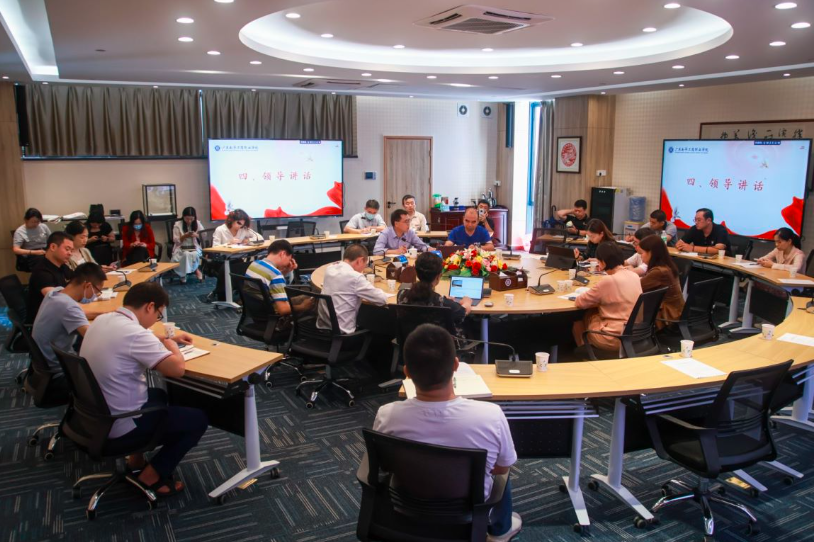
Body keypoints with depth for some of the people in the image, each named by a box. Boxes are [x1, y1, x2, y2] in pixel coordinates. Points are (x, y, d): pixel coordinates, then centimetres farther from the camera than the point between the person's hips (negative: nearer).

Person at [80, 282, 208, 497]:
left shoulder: (102, 320, 1)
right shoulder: (134, 333, -27)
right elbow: (177, 369, -25)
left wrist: (167, 338, 21)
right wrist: (173, 347, -5)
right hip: (117, 431, -9)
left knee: (159, 395, 31)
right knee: (198, 419, 4)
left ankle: (136, 459, 28)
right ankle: (152, 476, 7)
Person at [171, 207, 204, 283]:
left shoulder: (198, 224, 6)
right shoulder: (177, 225, 0)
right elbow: (176, 240, -2)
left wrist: (197, 235, -15)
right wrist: (185, 236, -18)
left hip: (195, 248, 1)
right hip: (181, 248, -1)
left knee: (194, 254, -33)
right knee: (186, 254, -35)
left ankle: (183, 275, -15)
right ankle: (196, 270, -15)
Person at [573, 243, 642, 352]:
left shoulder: (608, 281, -22)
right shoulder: (635, 276, 1)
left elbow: (579, 303, -11)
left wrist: (596, 299, 7)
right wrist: (600, 299, 11)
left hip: (615, 339, -7)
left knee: (579, 320, 18)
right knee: (594, 313, 26)